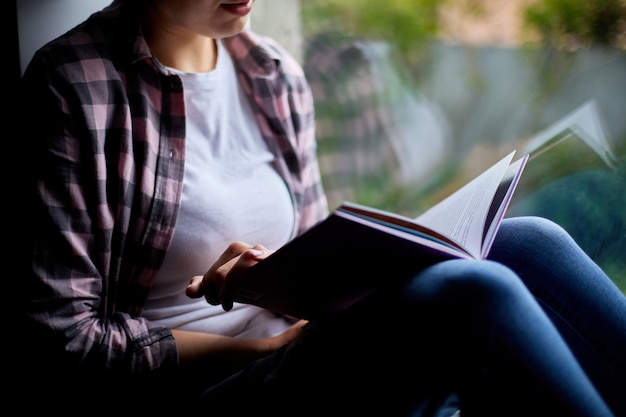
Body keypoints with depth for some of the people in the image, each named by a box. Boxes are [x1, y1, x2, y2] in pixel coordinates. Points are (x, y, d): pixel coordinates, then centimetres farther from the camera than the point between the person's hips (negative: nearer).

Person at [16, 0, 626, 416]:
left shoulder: (277, 77, 11)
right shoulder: (73, 89, -7)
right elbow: (59, 340, -11)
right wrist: (267, 345, -14)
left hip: (301, 365, 7)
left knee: (526, 243, -14)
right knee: (471, 295, -28)